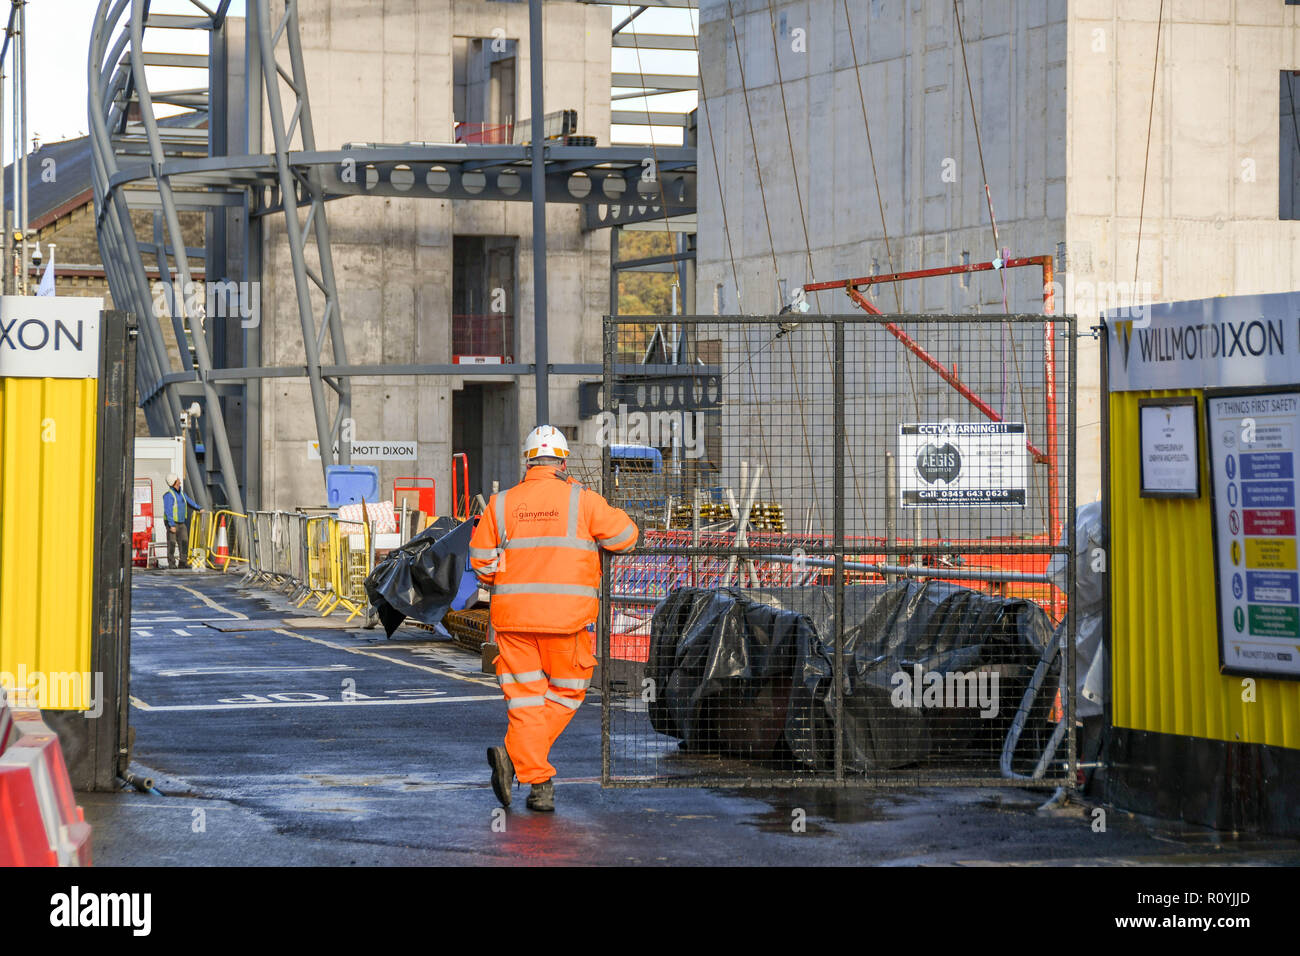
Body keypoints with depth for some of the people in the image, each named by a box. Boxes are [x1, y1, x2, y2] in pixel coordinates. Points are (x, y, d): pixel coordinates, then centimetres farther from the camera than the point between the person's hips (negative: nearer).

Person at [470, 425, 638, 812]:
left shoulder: (502, 504, 4)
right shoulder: (582, 501, -3)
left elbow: (481, 560, 7)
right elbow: (624, 535, 2)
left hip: (513, 617, 2)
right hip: (567, 616, -2)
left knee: (526, 698, 8)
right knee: (566, 693, 12)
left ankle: (538, 783, -6)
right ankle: (515, 756, -5)